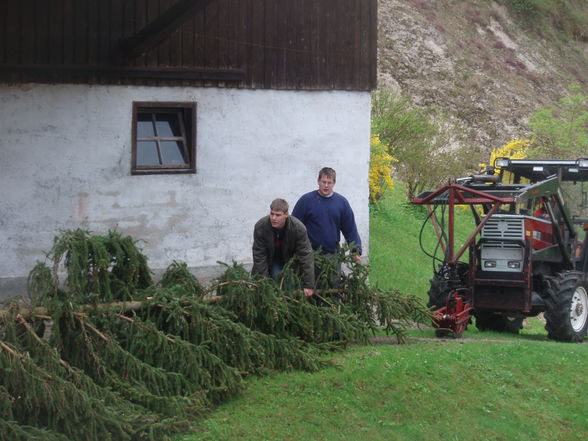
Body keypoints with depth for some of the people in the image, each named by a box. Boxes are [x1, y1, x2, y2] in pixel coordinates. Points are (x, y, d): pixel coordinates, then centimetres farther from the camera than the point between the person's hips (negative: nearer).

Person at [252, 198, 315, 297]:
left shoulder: (298, 228, -30)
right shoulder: (260, 227, -29)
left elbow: (306, 256, -26)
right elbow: (259, 257, -21)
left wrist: (309, 285, -27)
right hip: (271, 261, 0)